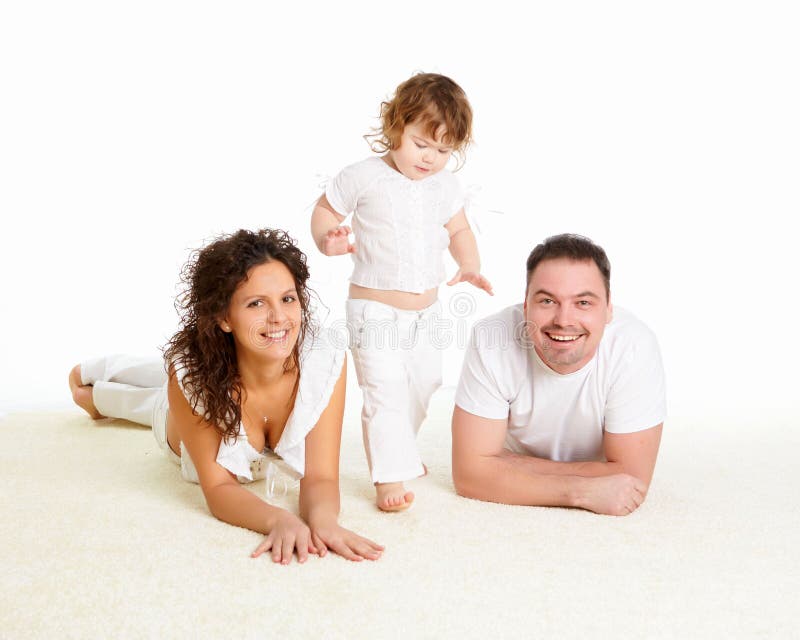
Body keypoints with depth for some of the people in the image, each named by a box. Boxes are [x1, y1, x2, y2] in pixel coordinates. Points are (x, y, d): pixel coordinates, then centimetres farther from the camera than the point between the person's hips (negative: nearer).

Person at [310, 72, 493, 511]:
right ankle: (389, 475, 1)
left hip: (426, 311, 6)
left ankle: (399, 452, 42)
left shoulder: (446, 186, 3)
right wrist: (327, 239, -24)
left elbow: (459, 231, 13)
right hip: (374, 309, -6)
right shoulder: (364, 177, -13)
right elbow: (325, 208, -3)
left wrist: (470, 266, -5)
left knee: (423, 386, 19)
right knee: (384, 392, -11)